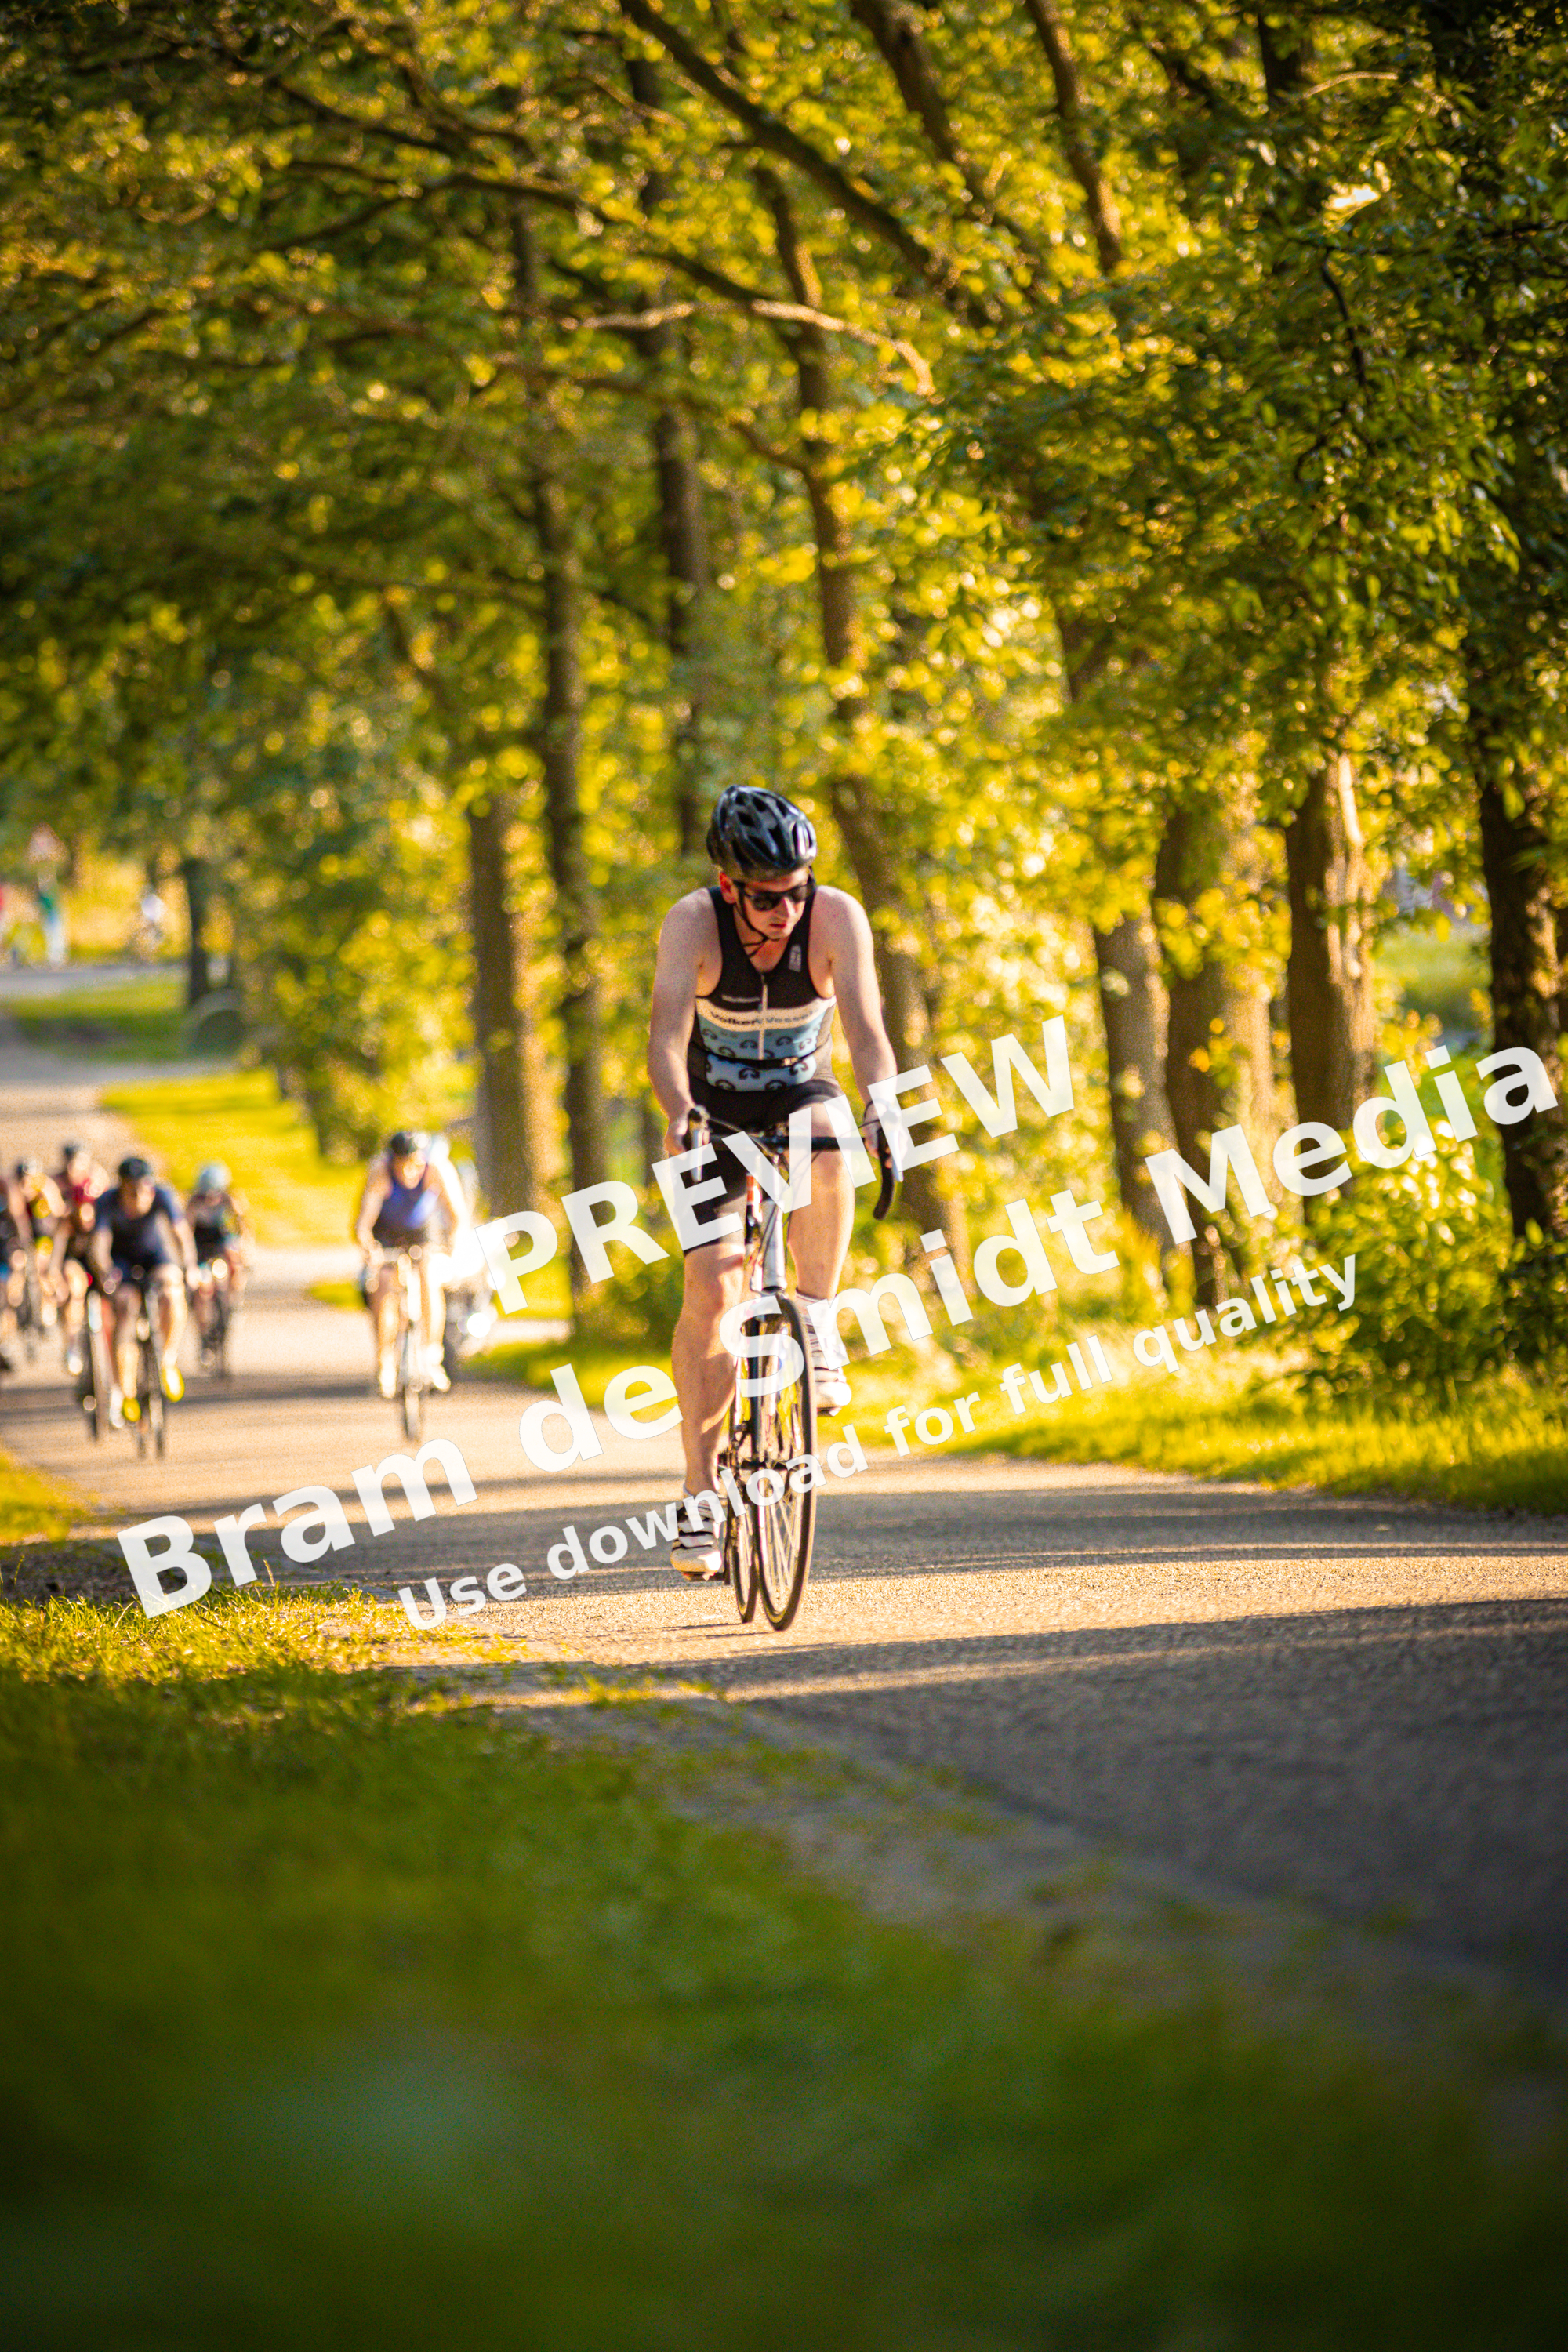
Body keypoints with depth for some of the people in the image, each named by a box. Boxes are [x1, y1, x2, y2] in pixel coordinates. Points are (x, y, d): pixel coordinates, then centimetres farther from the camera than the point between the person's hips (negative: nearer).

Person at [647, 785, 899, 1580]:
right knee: (710, 1286, -14)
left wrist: (880, 1108, -49)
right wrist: (679, 1113, -52)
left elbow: (867, 1032, -29)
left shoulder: (836, 918, -23)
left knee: (827, 1152, -37)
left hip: (802, 1092, 0)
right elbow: (666, 1037, -33)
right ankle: (701, 1490, -5)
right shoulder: (693, 923, -24)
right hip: (716, 1111, 0)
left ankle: (818, 1325, -17)